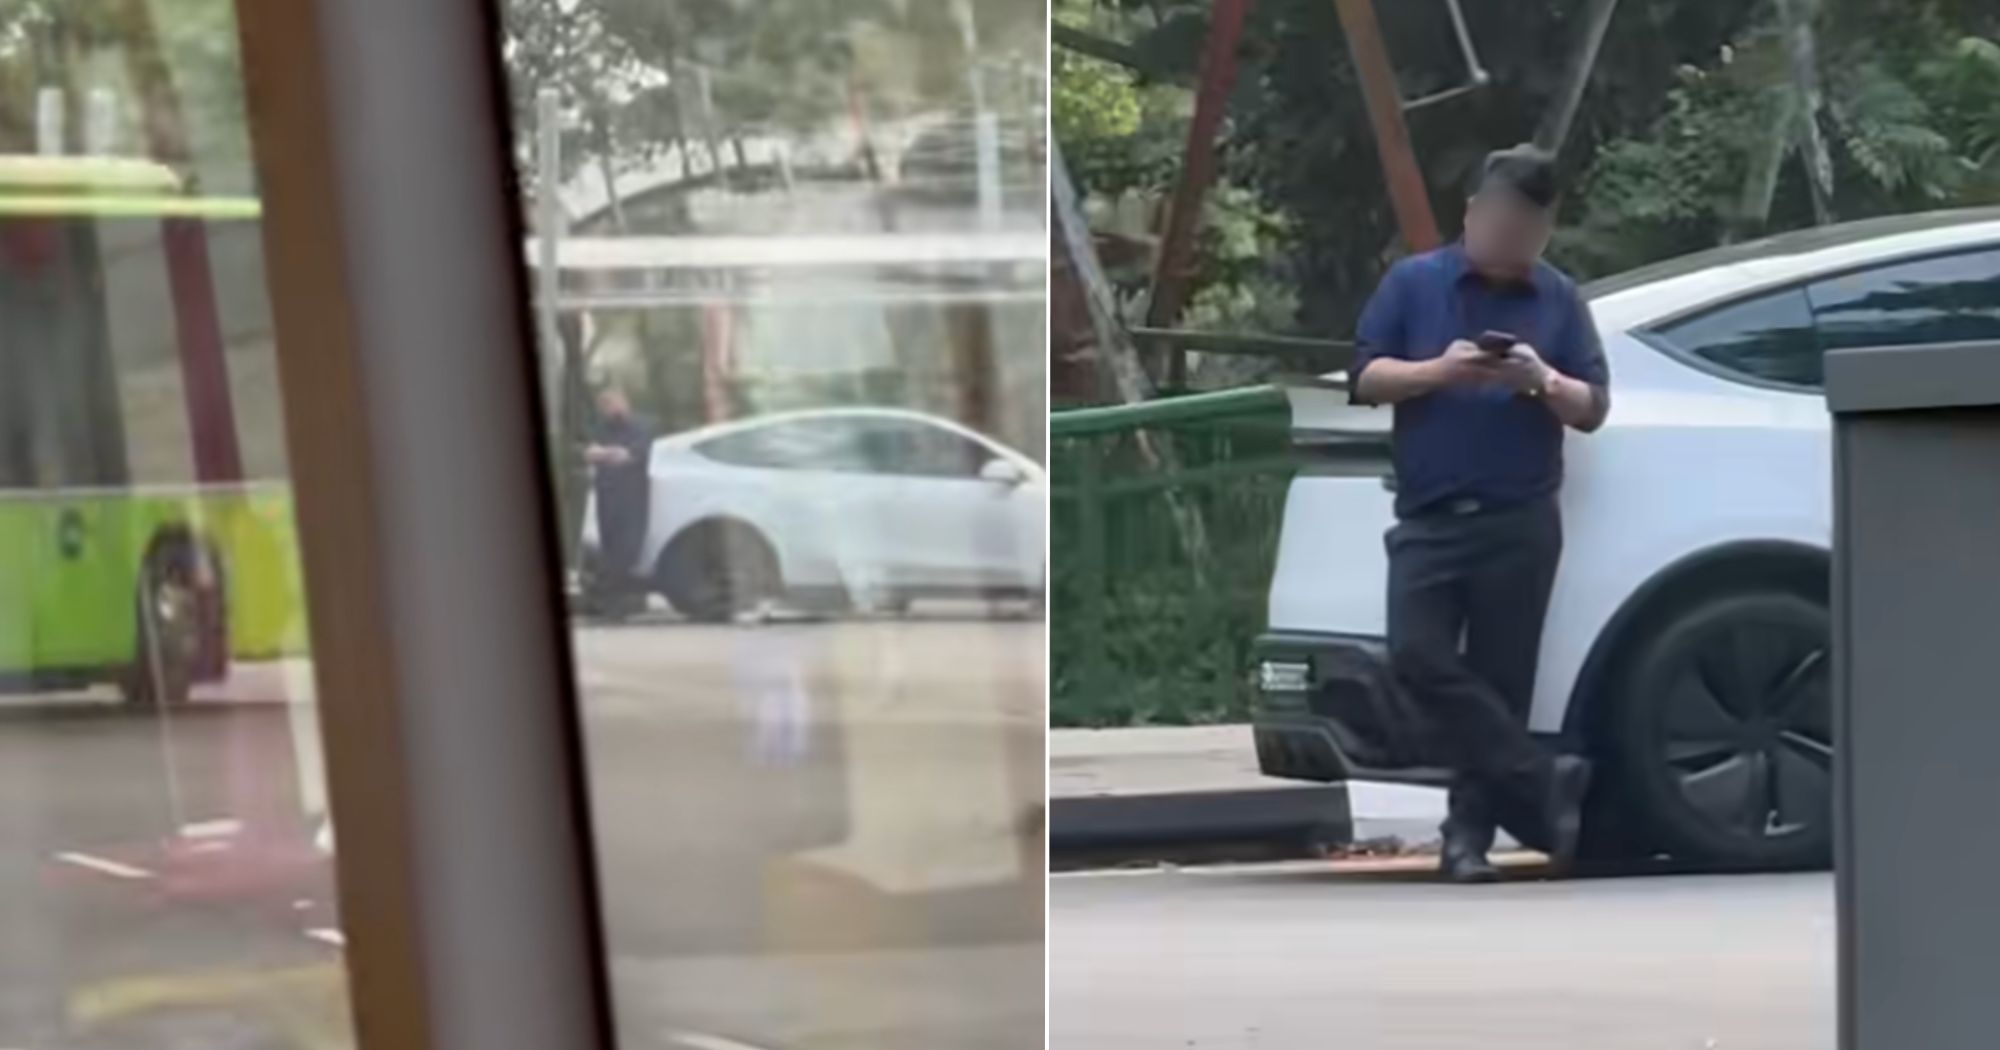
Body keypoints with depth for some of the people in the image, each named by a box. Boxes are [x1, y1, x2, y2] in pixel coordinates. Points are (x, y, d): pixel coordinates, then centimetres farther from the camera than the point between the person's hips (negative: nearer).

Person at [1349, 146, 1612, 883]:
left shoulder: (1560, 299, 7)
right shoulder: (1413, 282, 5)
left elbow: (1594, 409, 5)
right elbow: (1366, 378, -1)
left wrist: (1543, 382, -16)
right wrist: (1439, 370, -18)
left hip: (1521, 523, 0)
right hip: (1429, 518, 0)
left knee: (1500, 678, 0)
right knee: (1417, 657, -15)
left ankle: (1471, 828, 8)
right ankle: (1541, 782, -7)